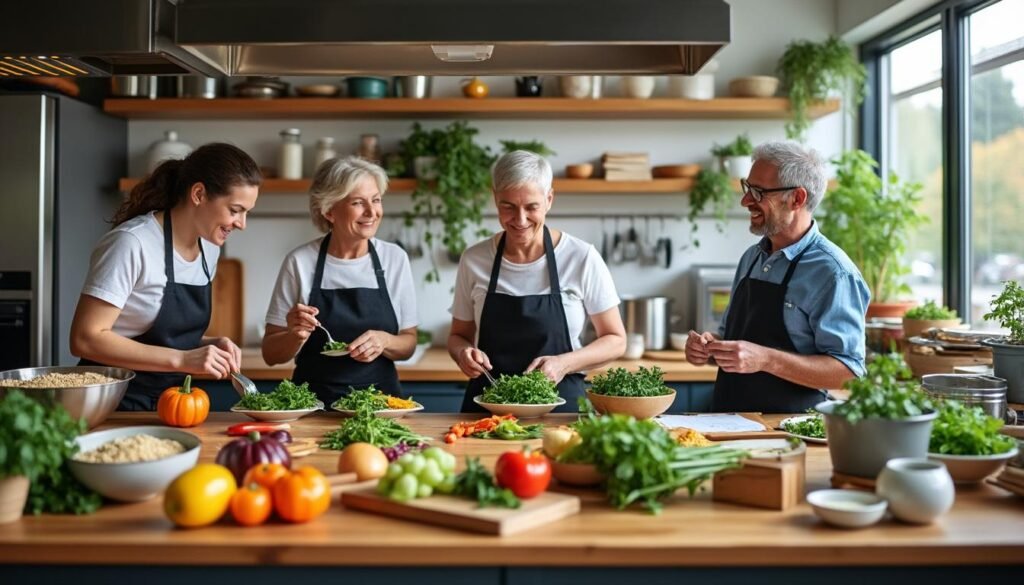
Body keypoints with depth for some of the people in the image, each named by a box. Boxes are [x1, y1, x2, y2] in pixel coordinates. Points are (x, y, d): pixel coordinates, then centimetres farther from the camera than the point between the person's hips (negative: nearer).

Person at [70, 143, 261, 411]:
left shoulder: (209, 248, 7)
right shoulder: (132, 243, -16)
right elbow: (86, 339, -18)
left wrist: (208, 346, 0)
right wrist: (180, 359, -23)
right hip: (117, 406, -6)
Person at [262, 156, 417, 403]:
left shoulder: (394, 258, 2)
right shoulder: (300, 262, -3)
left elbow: (408, 343, 10)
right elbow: (271, 353, 4)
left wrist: (384, 341, -10)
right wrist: (297, 336, -16)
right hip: (313, 401, -1)